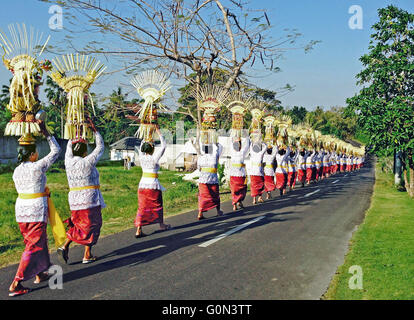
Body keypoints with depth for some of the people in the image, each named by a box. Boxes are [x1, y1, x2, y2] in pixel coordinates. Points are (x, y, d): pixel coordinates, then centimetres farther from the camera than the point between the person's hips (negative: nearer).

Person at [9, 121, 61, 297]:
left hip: (21, 209, 8)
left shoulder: (16, 171, 7)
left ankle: (39, 274, 33)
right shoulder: (38, 167, -13)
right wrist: (46, 133, 0)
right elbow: (56, 151, -4)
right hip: (37, 210, -8)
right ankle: (15, 285, -2)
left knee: (36, 241, 21)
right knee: (34, 246, -1)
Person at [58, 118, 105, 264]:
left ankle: (65, 246, 5)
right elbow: (100, 147, -1)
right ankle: (87, 255, 12)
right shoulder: (88, 162, -13)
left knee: (78, 225, 21)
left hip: (74, 200, 5)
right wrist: (94, 129, 5)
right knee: (91, 226, 7)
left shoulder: (69, 161, 0)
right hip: (90, 200, -5)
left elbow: (69, 144, 18)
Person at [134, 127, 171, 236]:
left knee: (142, 207, 4)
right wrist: (158, 132, 2)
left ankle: (139, 230, -1)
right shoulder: (154, 158, -11)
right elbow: (164, 146, -5)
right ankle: (161, 224, 32)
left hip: (142, 184, 5)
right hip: (153, 184, -4)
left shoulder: (142, 157, 1)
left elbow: (141, 146, 21)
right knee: (157, 205, 14)